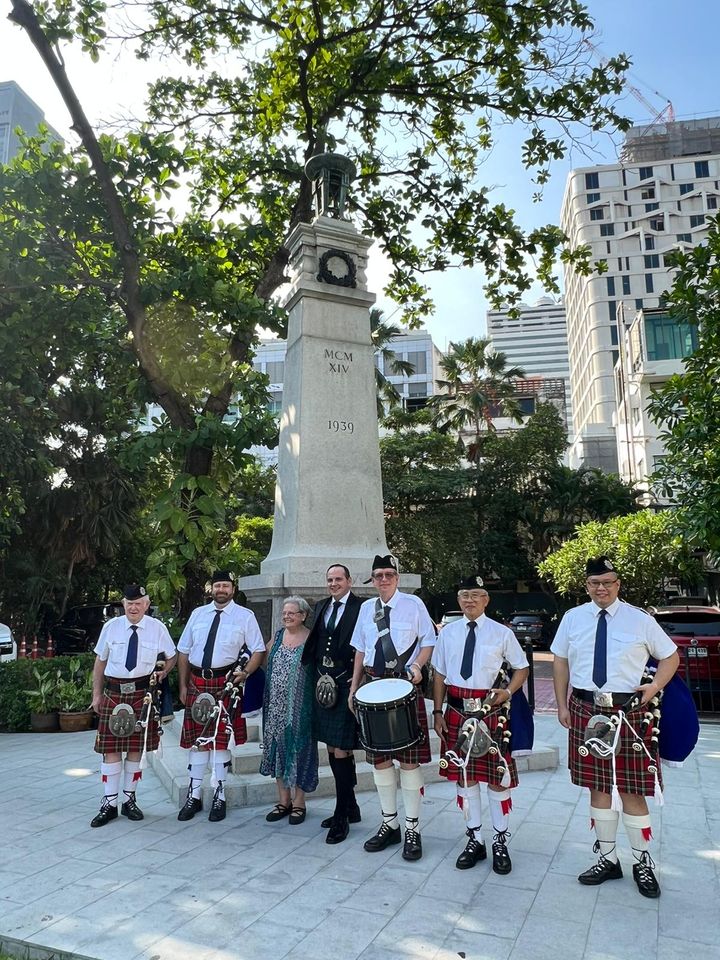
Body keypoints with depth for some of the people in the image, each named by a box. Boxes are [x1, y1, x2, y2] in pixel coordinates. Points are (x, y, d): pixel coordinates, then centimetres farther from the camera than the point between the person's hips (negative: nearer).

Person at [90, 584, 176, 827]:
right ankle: (109, 804, 16)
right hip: (113, 693, 0)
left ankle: (129, 800, 25)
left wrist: (163, 672, -6)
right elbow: (100, 661, 7)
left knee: (136, 748, 10)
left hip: (142, 693, 0)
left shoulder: (157, 627, -2)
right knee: (111, 749, 2)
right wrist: (97, 694, 6)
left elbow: (171, 657, 12)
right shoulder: (111, 626, -1)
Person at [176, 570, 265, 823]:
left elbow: (258, 650, 0)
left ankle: (219, 797, 19)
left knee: (221, 740, 4)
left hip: (226, 683, -3)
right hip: (197, 683, 3)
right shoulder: (198, 613, 9)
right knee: (197, 739, 10)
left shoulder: (245, 616, -1)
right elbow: (183, 650, 12)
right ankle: (194, 795, 24)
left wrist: (245, 673, -15)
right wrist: (183, 685, 8)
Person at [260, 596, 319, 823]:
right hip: (275, 705, 5)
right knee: (277, 747, 9)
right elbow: (266, 661, 18)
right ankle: (283, 800, 24)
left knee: (298, 747, 3)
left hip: (299, 706, -4)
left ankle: (298, 802, 19)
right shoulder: (278, 636, 7)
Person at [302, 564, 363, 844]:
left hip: (346, 686, -7)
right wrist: (319, 677, 7)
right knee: (332, 750, 14)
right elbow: (313, 643, 14)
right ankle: (351, 808, 29)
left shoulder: (360, 608, -9)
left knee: (341, 751, -3)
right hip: (323, 683, 7)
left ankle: (341, 817, 11)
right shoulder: (321, 606, 12)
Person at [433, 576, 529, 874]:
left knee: (497, 776, 5)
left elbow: (522, 668, 6)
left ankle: (500, 842, 24)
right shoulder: (447, 632, 4)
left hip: (490, 710, -2)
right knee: (464, 776, 11)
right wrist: (438, 711, 4)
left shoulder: (501, 633, -3)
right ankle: (474, 840, 28)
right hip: (457, 710, 3)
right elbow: (440, 675, 8)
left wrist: (508, 692, -11)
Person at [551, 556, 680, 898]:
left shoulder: (640, 620, -3)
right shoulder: (573, 619, 3)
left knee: (631, 789, 5)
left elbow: (670, 656, 7)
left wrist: (656, 685, -9)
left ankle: (643, 863, 26)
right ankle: (607, 859, 30)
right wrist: (562, 705, 5)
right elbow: (560, 661, 8)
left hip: (628, 712, -2)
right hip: (586, 710, 3)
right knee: (597, 786, 13)